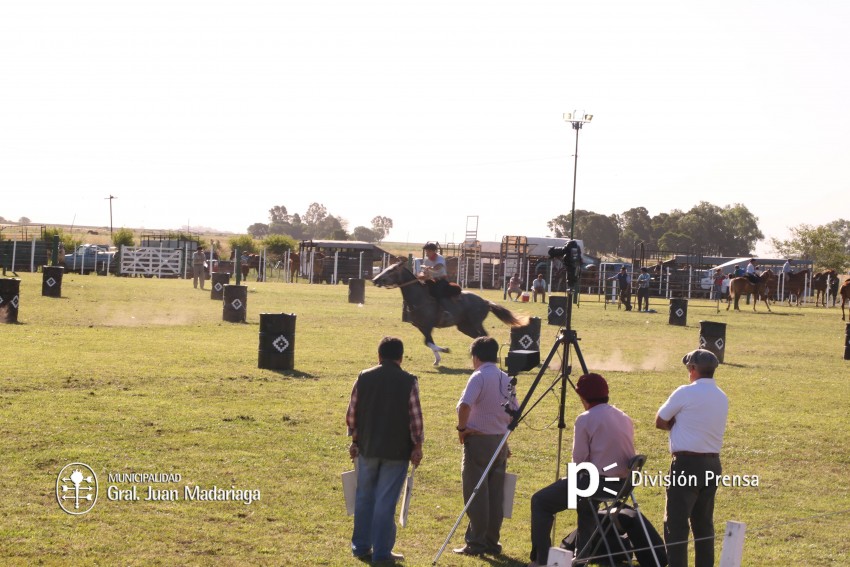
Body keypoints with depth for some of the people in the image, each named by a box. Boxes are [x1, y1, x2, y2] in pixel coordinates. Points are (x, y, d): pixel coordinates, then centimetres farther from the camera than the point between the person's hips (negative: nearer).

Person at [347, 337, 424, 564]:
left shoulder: (364, 378, 0)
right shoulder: (408, 382, -8)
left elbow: (352, 413, 4)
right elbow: (415, 417, -8)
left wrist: (355, 439, 15)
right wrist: (417, 446, 1)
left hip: (367, 448, 3)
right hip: (396, 451, -3)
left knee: (364, 498, 15)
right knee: (386, 502, 1)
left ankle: (361, 547, 21)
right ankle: (382, 552, 3)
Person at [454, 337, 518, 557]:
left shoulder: (479, 377, -13)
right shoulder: (506, 379, 8)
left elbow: (465, 405, -27)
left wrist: (462, 428, -13)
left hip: (478, 440, -7)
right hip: (500, 441, 7)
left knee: (476, 494, -2)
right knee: (495, 495, 10)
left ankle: (476, 542, -1)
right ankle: (492, 541, 13)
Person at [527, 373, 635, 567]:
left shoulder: (585, 420, -9)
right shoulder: (625, 419, 11)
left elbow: (579, 461, -10)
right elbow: (628, 456, 15)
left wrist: (577, 475, 12)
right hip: (623, 486, 7)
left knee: (540, 501, 8)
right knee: (586, 505, 36)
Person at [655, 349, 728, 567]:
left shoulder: (686, 393, -10)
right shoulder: (723, 398, 11)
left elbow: (660, 422, -2)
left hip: (687, 463, -7)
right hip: (713, 464, 7)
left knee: (676, 524, -6)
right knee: (704, 523, 14)